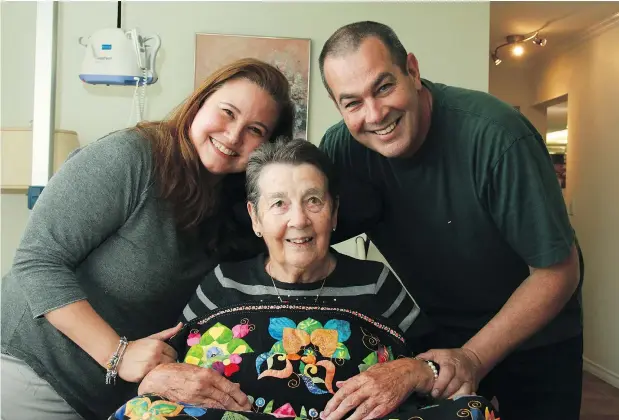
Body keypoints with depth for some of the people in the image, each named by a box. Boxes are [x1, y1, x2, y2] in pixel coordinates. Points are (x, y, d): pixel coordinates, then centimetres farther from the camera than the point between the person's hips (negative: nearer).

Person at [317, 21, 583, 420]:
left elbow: (558, 271, -22)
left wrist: (473, 358, -27)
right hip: (433, 341, 3)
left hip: (533, 340, -2)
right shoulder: (341, 147, -19)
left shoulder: (496, 135, -30)